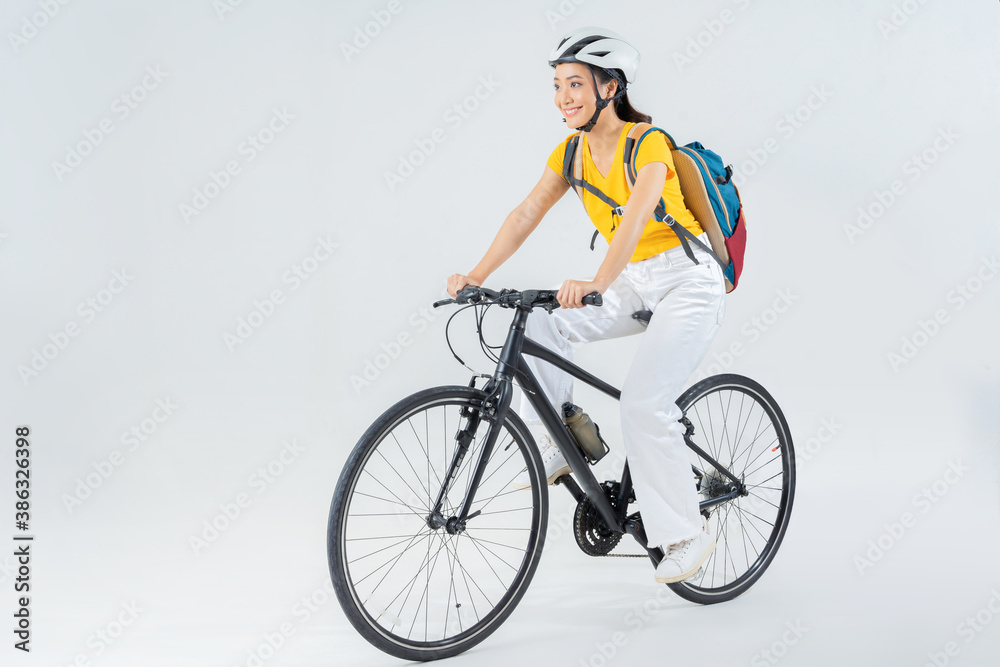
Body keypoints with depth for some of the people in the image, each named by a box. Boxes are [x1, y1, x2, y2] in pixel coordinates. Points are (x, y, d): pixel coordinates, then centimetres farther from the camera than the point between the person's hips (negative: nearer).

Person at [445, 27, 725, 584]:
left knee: (644, 405, -20)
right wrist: (477, 276, -19)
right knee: (540, 329, -12)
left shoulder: (647, 142, -20)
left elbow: (636, 217, -37)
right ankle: (557, 445, 1)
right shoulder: (572, 153, 1)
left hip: (689, 281, -7)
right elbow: (527, 215, -6)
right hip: (635, 282, 7)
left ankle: (689, 533, -5)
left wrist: (597, 284, -52)